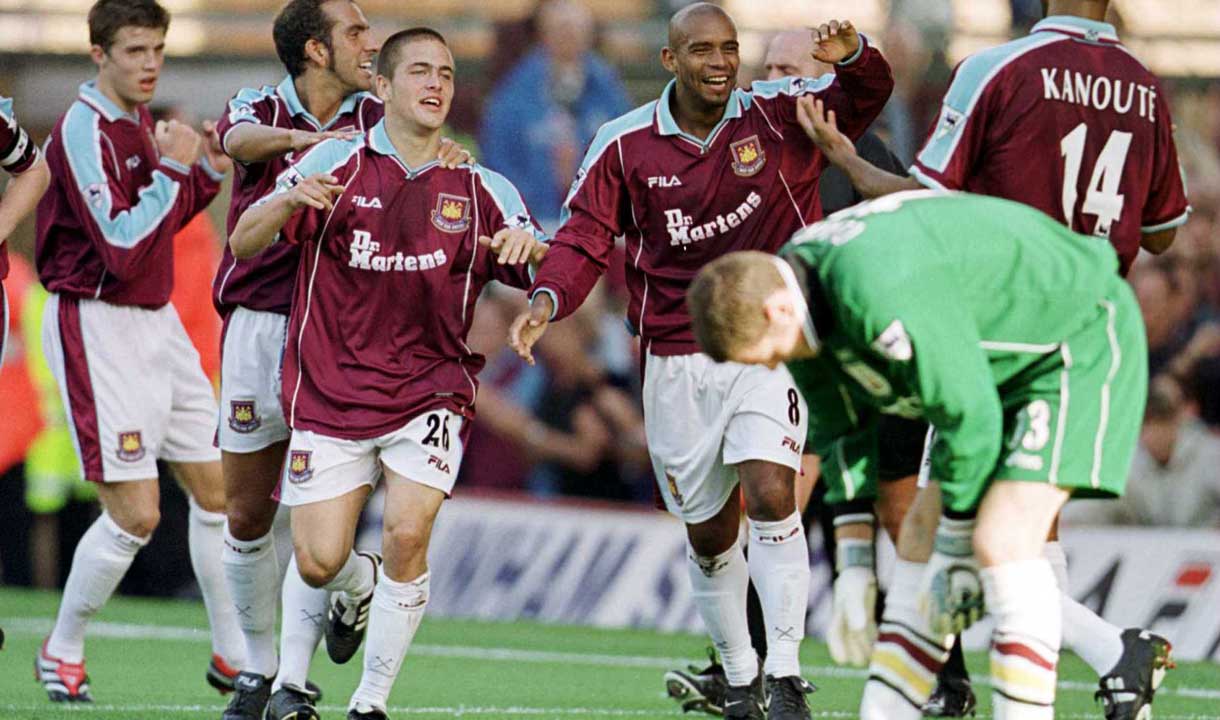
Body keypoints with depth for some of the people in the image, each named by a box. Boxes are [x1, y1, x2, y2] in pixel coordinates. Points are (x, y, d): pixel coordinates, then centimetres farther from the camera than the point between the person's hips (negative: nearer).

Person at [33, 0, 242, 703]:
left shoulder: (141, 120, 11)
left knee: (218, 491, 8)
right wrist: (173, 170, -21)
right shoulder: (85, 130, -16)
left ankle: (235, 656, 18)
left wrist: (206, 174, 8)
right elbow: (121, 250, -23)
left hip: (156, 322, 9)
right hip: (97, 325, -9)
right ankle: (63, 652, 10)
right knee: (135, 515, -10)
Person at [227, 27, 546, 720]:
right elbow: (244, 244, -6)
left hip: (429, 390, 0)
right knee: (320, 561, -4)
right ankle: (362, 590, 35)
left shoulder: (480, 187, 4)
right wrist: (290, 200, -27)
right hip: (331, 395, 0)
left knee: (407, 533, -21)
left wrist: (528, 244, -21)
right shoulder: (337, 162, -1)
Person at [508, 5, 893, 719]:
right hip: (676, 359, 2)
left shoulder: (778, 115, -5)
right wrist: (547, 299, -18)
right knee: (708, 535, 10)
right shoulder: (625, 144, -1)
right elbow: (586, 238, 1)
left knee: (770, 494, -21)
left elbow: (867, 95, -15)